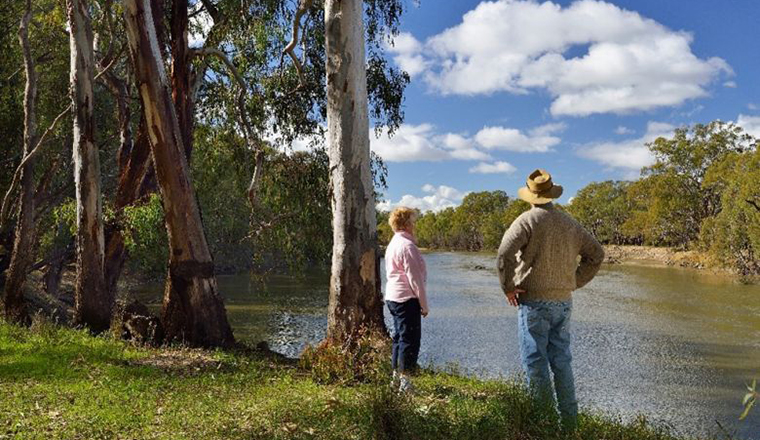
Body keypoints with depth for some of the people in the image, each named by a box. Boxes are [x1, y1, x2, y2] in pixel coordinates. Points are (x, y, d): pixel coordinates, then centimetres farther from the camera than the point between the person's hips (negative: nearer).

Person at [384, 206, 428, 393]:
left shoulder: (393, 244, 15)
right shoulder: (407, 245, -15)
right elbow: (415, 278, -16)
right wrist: (424, 304, -9)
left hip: (392, 297, 10)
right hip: (407, 298, -10)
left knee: (399, 337, 16)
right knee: (410, 340, -4)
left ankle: (396, 377, 23)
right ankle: (405, 383, -1)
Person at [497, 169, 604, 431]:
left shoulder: (528, 220, -9)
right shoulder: (569, 223, 9)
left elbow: (505, 252, -22)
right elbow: (596, 254, 16)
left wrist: (508, 286, -11)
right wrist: (574, 282, 16)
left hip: (534, 301, -6)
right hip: (564, 301, 6)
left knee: (535, 362, 1)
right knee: (561, 361, 14)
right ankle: (568, 420, 19)